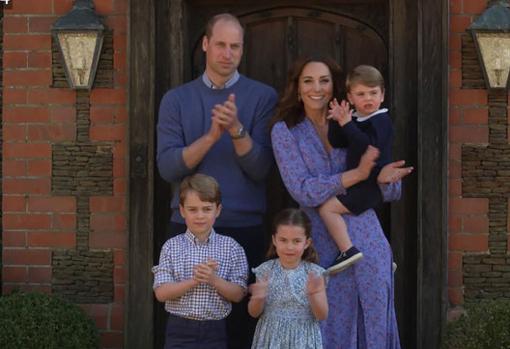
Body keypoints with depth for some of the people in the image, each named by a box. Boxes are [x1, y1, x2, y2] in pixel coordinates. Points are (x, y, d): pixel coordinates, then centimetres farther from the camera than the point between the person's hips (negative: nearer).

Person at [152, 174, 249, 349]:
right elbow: (161, 293, -8)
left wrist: (214, 280, -19)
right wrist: (194, 280, -20)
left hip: (214, 330, 1)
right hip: (180, 329, -1)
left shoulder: (231, 247, -1)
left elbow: (238, 294, -3)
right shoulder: (172, 246, -1)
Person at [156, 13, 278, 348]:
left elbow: (261, 169, -6)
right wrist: (212, 136, -19)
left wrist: (237, 130, -22)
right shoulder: (177, 99, 5)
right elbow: (168, 167, -6)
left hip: (245, 227, -1)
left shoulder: (263, 96, 1)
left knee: (242, 320, 4)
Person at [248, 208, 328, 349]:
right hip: (272, 338, 1)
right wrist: (258, 298, -21)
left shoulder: (314, 273, -5)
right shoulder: (265, 270, -4)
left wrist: (313, 294, -24)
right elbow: (254, 313, 0)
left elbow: (322, 315, -7)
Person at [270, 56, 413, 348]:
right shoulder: (285, 131, 2)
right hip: (324, 246, -2)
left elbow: (393, 192, 8)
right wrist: (358, 174, -18)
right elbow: (303, 191, -11)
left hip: (369, 244, 2)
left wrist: (384, 179, -16)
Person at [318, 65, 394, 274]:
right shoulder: (357, 121, 14)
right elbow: (336, 143, 8)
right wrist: (337, 122, -8)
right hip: (363, 185, 10)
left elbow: (368, 145, -29)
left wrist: (347, 124, -28)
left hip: (372, 184, -10)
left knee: (328, 208, -18)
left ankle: (347, 250, -21)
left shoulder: (381, 121, -12)